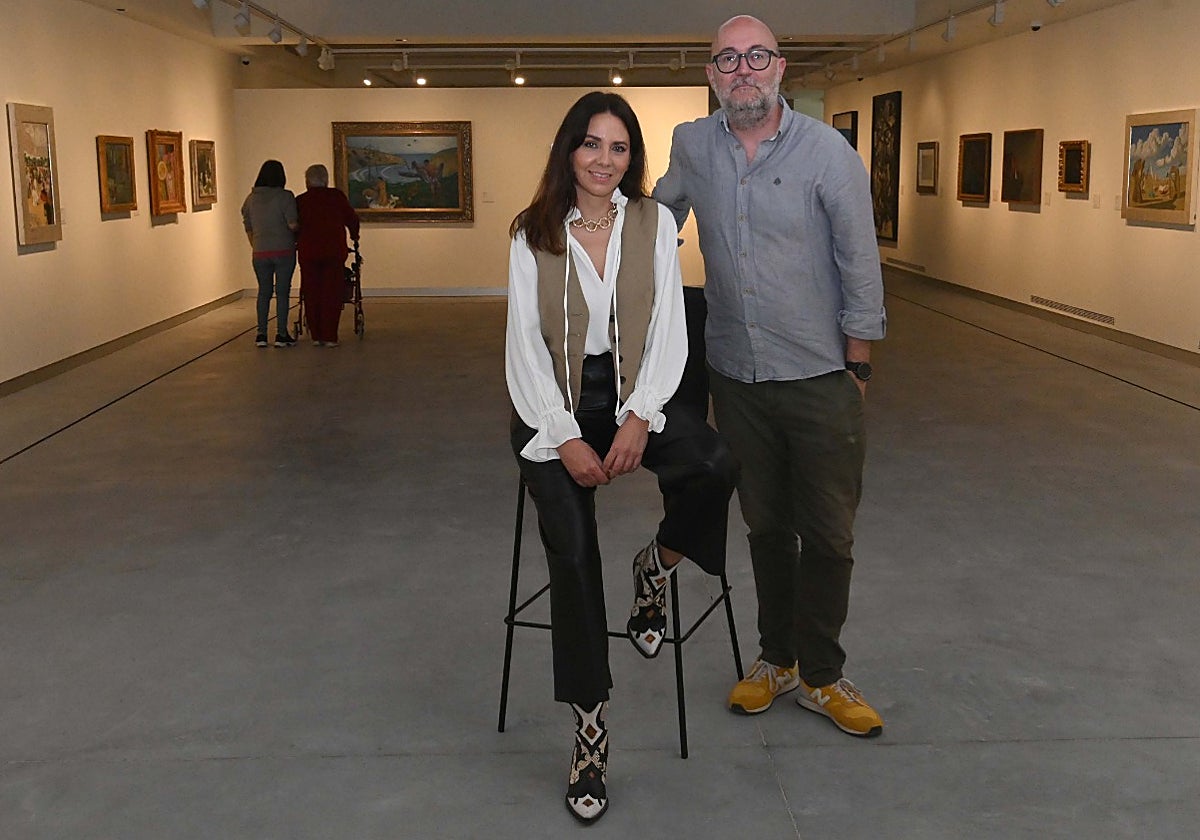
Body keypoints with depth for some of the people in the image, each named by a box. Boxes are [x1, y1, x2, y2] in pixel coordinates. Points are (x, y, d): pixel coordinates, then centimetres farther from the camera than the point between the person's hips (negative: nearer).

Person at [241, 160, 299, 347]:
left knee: (264, 291, 12)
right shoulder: (285, 197, -8)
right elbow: (293, 225, -15)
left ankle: (261, 334, 11)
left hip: (260, 253, 4)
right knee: (282, 291, 2)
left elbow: (248, 228, 13)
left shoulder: (251, 199, 7)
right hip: (283, 251, -4)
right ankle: (281, 334, 2)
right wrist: (299, 229, 6)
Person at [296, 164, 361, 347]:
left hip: (308, 252, 1)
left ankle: (316, 336, 10)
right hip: (334, 251, -1)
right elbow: (352, 219, 7)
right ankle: (329, 336, -2)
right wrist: (355, 237, 26)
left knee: (311, 295, 9)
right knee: (332, 294, 2)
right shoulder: (337, 196, 2)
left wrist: (296, 243, 26)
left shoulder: (300, 201, 4)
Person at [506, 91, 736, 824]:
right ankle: (591, 729, -9)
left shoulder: (654, 222, 4)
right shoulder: (533, 233, 0)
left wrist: (639, 418, -15)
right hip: (555, 403, -1)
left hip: (634, 391, 1)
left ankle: (656, 567, 2)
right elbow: (526, 345, -4)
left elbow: (670, 329, -1)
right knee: (572, 548, -21)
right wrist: (566, 438, -15)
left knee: (718, 466, -30)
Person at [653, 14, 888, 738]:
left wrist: (857, 370, -6)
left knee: (828, 534, 5)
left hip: (820, 379, -3)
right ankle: (777, 659, 31)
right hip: (737, 378, 3)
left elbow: (860, 269, -6)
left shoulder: (828, 151, -8)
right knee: (766, 526, 15)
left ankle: (820, 676, 22)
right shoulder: (691, 147, 2)